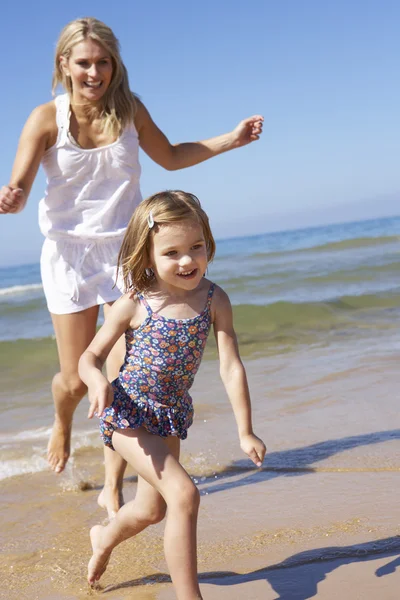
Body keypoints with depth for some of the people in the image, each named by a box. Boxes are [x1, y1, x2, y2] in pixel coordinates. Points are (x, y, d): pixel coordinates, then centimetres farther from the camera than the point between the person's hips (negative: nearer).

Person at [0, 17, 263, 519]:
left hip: (125, 252, 2)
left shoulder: (129, 109, -2)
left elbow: (170, 156, 15)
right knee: (76, 379, 4)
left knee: (125, 375, -7)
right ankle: (62, 424, 43)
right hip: (69, 253, -1)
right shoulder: (47, 118, -10)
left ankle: (112, 489, 8)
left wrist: (231, 139, 6)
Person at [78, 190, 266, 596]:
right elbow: (90, 356, -8)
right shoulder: (134, 304, -17)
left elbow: (231, 366, -13)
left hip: (171, 414, 5)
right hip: (127, 411, -5)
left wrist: (245, 431, -15)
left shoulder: (214, 299, -12)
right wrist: (98, 381, -31)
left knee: (153, 508, 23)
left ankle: (105, 536, 56)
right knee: (183, 493, -21)